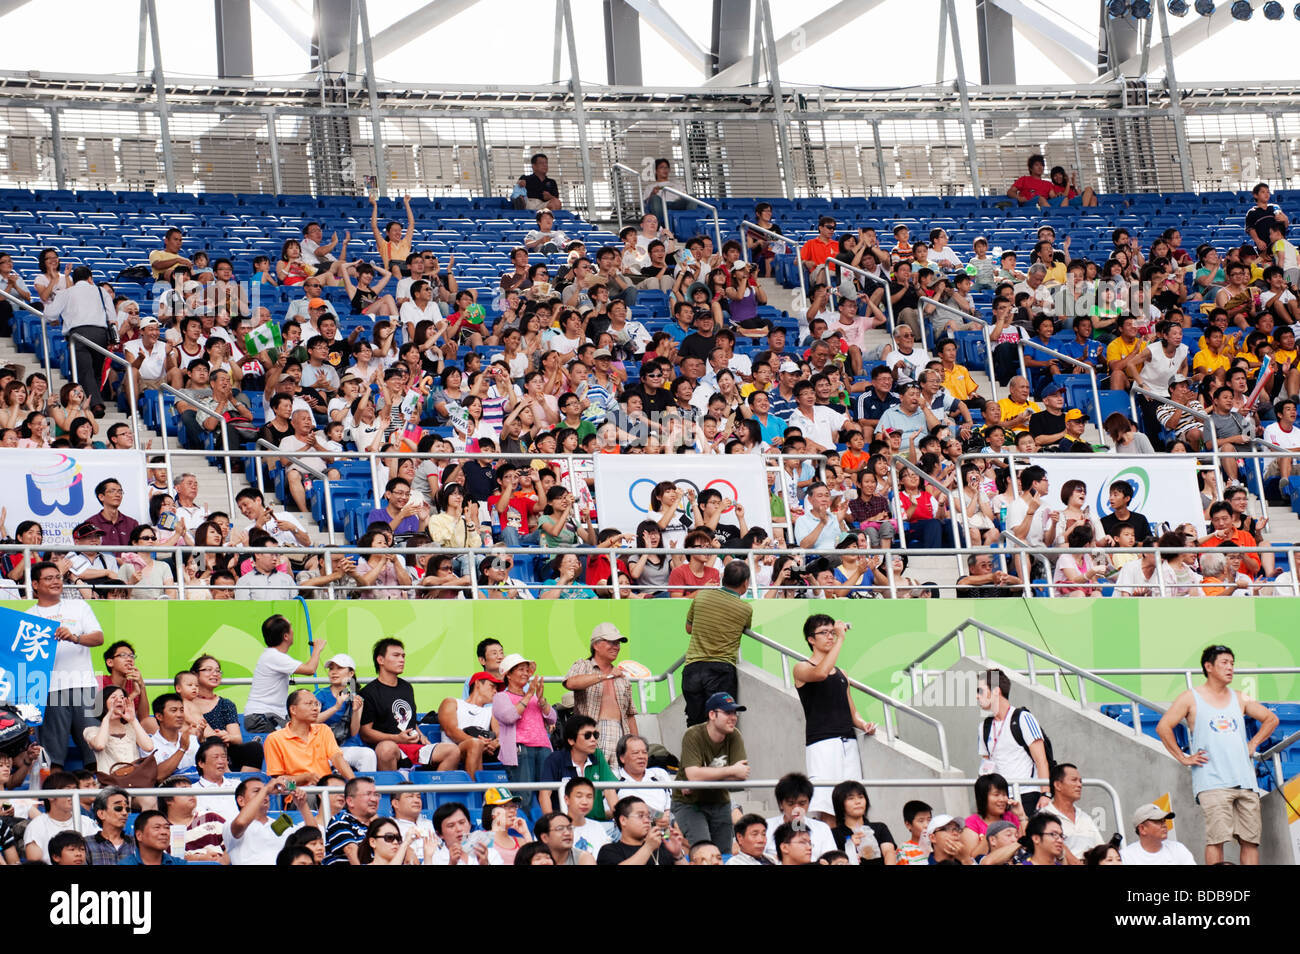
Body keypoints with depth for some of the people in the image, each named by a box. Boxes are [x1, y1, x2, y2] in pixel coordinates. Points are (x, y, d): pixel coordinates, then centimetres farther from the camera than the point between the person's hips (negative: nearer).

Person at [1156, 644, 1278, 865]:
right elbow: (1163, 727, 0)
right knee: (1216, 838, -14)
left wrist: (1253, 744, 15)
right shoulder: (1191, 698, 4)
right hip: (1212, 781, -5)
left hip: (1245, 780, 5)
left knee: (1251, 839, 0)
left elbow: (1271, 719, 28)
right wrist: (1183, 758, -3)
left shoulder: (1240, 699, 17)